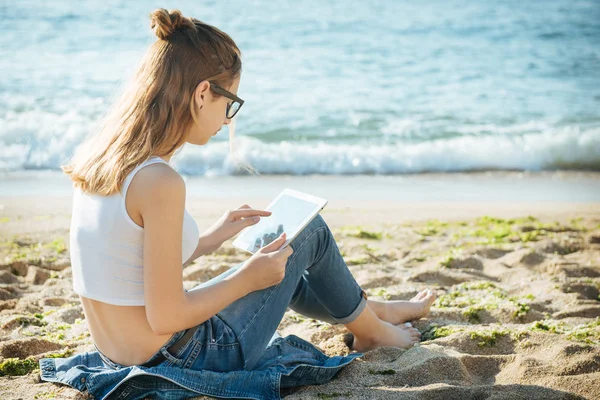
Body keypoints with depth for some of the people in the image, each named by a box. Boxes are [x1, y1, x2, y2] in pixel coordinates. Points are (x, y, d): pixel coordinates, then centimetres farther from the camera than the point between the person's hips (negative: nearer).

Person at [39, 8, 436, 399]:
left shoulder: (97, 156, -1)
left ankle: (374, 309, 51)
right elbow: (165, 318, -24)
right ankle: (370, 331, 33)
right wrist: (247, 277, -11)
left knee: (279, 269, 30)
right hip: (181, 365, -8)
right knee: (310, 231, 8)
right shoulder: (159, 182, -27)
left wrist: (210, 239, 13)